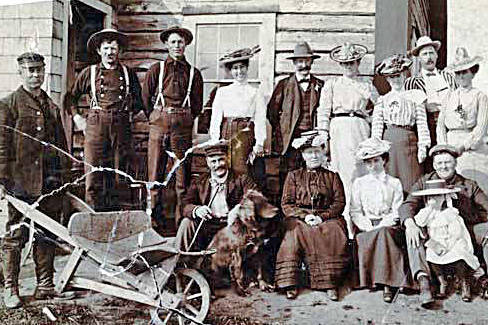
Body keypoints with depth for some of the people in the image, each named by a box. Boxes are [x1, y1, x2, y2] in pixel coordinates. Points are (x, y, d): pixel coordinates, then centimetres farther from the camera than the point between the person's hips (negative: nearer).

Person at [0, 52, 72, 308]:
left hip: (51, 182, 5)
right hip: (21, 181, -5)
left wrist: (65, 178, 14)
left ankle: (45, 285, 19)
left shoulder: (52, 107, 18)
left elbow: (62, 145, 20)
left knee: (48, 234, 9)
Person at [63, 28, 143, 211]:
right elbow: (70, 97, 20)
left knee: (119, 172, 0)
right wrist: (77, 117, 10)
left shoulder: (128, 73, 16)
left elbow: (138, 99, 29)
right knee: (93, 173, -7)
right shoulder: (89, 72, 12)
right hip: (95, 124, -1)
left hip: (121, 126, 1)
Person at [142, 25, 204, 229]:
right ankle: (156, 215, 7)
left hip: (183, 127, 1)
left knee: (182, 171, 1)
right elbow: (145, 97, 10)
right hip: (159, 124, -1)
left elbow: (197, 104, 15)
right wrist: (156, 118, 11)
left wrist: (184, 120, 11)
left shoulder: (193, 73, 11)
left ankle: (181, 217, 6)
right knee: (156, 169, -1)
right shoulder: (156, 69, 8)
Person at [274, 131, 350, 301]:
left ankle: (330, 283, -28)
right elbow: (286, 204, 7)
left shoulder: (332, 177, 17)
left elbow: (339, 202, 7)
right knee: (293, 234, -33)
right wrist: (305, 216, -10)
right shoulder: (294, 176, 16)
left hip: (327, 218, 0)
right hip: (299, 218, 0)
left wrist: (322, 217, -10)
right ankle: (290, 284, -31)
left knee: (335, 235, -33)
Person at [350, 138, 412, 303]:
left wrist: (381, 225, -14)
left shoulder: (394, 183, 14)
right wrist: (369, 227, -10)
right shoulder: (359, 183, 16)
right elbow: (355, 212, 8)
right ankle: (386, 282, -31)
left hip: (388, 225, -1)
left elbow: (397, 212, 4)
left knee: (384, 233, -35)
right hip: (366, 227, 1)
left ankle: (387, 283, -36)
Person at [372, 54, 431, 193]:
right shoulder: (382, 99, 15)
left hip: (408, 140, 0)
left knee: (410, 182, -4)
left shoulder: (415, 96, 12)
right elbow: (377, 124, 5)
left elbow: (422, 122, 5)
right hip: (387, 141, 1)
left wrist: (423, 146, -5)